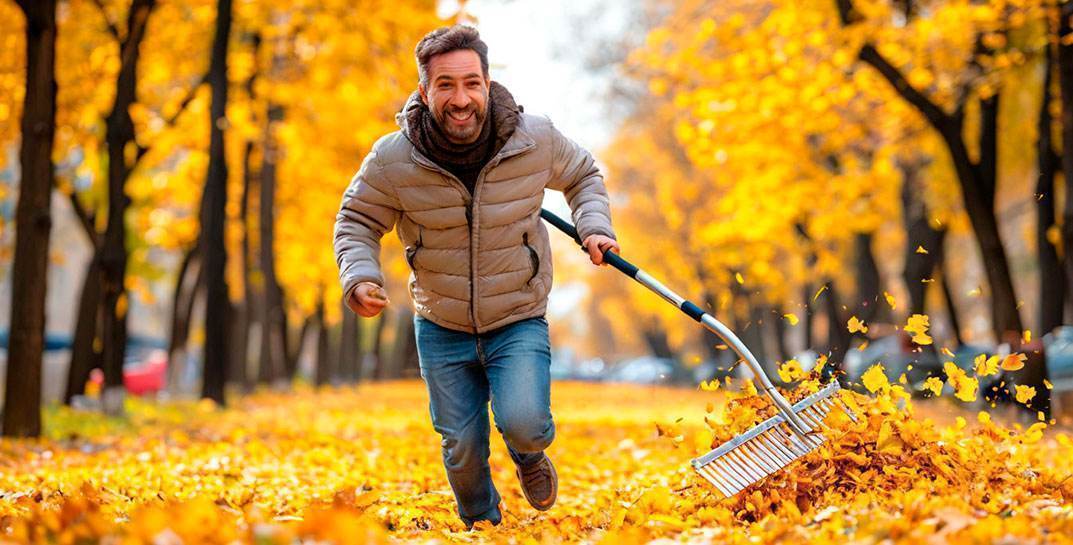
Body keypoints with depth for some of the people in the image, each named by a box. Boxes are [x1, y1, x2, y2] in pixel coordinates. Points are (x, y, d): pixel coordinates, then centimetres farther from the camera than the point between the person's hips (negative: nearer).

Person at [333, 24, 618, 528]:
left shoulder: (535, 140, -15)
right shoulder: (392, 160, -17)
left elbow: (583, 175, 8)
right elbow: (357, 223, -1)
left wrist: (594, 227, -8)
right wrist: (360, 278, -19)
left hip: (518, 321, -1)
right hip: (442, 330, 1)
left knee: (521, 424, -23)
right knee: (462, 449, 7)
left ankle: (530, 454, 16)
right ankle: (481, 527, 39)